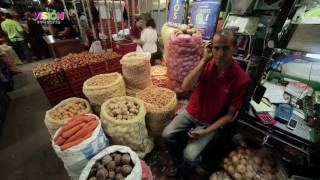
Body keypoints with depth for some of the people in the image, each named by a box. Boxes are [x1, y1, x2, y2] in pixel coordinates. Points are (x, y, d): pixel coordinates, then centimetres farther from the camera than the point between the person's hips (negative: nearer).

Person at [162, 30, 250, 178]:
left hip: (211, 122, -3)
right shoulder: (207, 64, -10)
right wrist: (203, 61, -27)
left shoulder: (241, 79, -19)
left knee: (190, 156, -15)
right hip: (191, 112, 3)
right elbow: (185, 87, -23)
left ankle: (183, 172, 24)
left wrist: (206, 131, -17)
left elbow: (230, 115, -12)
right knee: (167, 135, -8)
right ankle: (177, 158, 26)